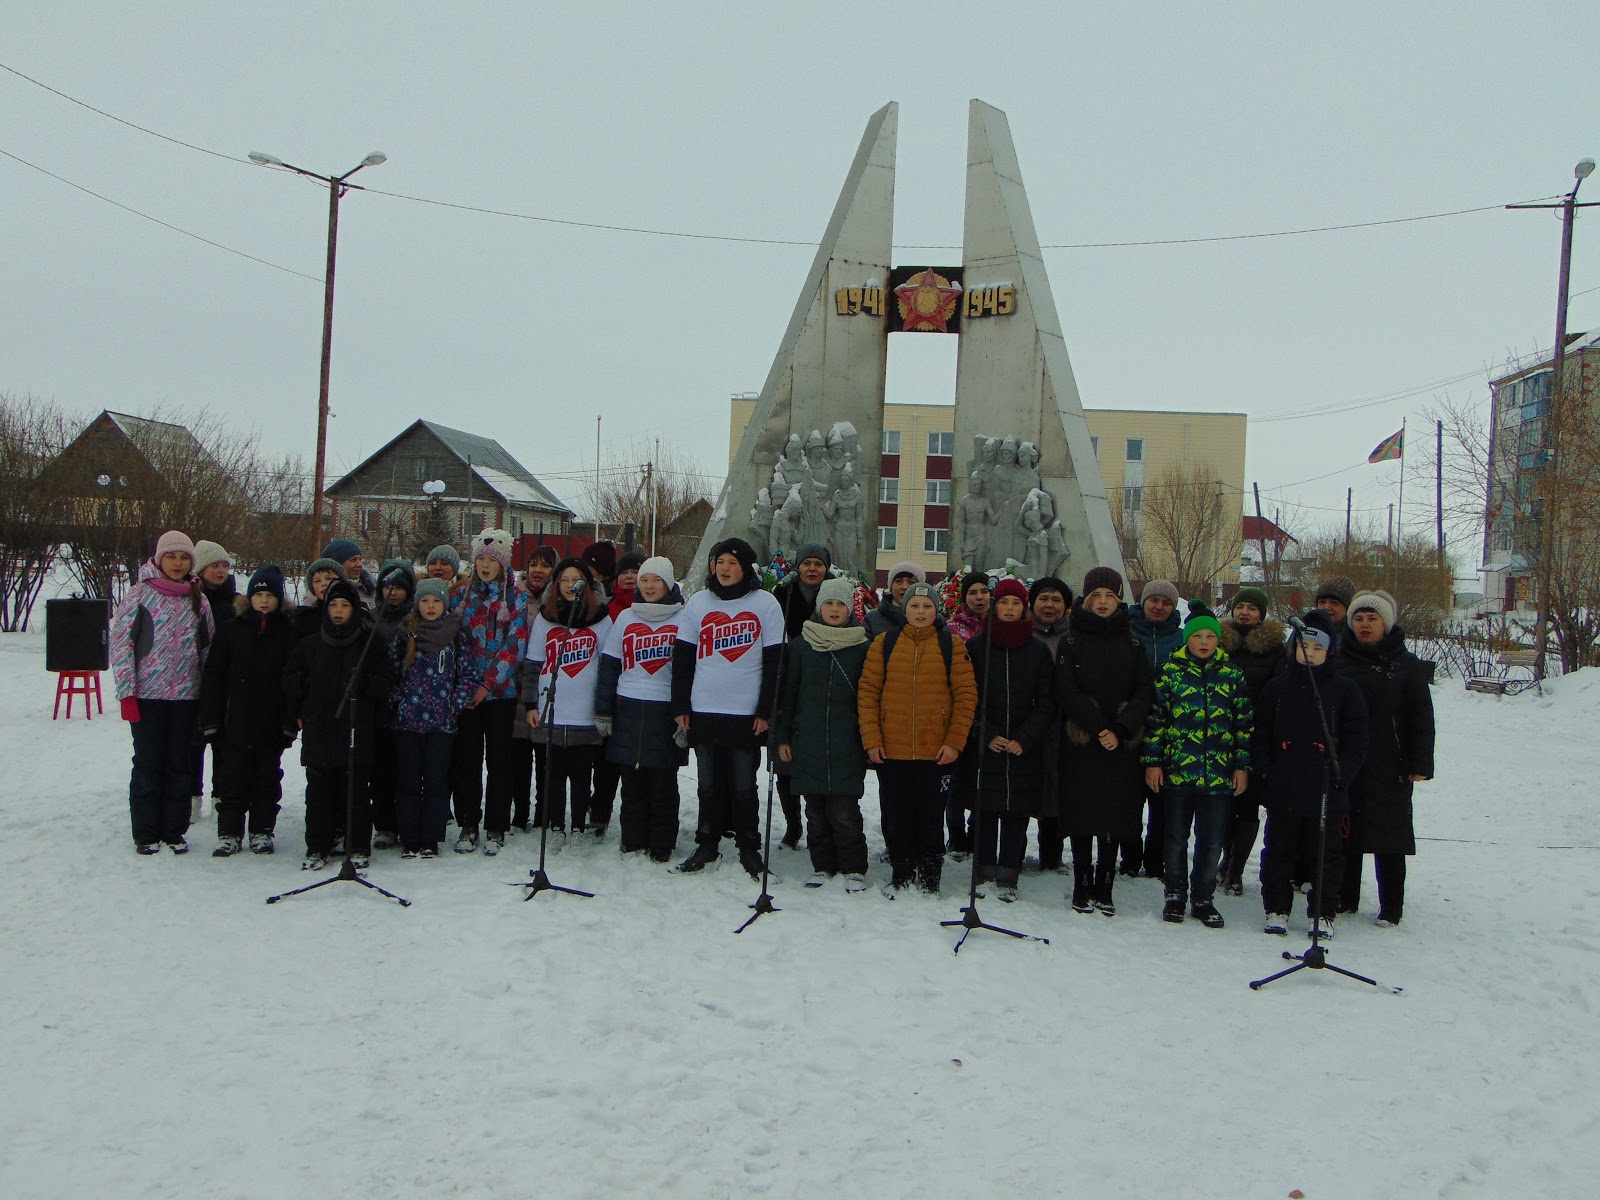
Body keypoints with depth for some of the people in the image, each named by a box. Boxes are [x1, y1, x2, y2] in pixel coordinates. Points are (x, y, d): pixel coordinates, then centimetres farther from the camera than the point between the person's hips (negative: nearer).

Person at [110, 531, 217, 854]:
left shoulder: (198, 600, 8)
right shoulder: (140, 594, -2)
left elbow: (209, 647, 13)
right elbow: (120, 643, -4)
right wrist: (126, 693, -10)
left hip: (186, 695, 3)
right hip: (147, 694, -3)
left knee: (181, 764, 5)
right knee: (148, 764, 3)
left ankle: (174, 831, 15)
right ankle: (146, 834, 14)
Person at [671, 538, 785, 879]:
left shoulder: (766, 604, -1)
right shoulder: (697, 603, 7)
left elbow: (774, 662, -1)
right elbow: (682, 659, 8)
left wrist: (766, 710, -5)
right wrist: (679, 707, 4)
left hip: (746, 712, -2)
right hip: (703, 710, 2)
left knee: (744, 784, 5)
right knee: (709, 783, 10)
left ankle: (749, 846, 17)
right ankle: (707, 844, 21)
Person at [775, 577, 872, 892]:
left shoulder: (862, 647, 4)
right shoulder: (800, 646, 7)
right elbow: (787, 692, 9)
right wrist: (782, 736, 5)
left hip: (848, 744, -2)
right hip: (808, 742, 2)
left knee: (845, 811, -6)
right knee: (815, 810, 8)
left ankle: (854, 869, 7)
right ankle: (822, 866, 20)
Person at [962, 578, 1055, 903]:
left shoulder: (1038, 651, 6)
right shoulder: (976, 646, 4)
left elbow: (1046, 702, 4)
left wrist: (1025, 739, -8)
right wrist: (986, 734, -9)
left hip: (1024, 750, 0)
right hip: (984, 746, 0)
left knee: (1016, 815, 1)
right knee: (984, 812, 2)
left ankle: (1007, 879, 9)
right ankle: (984, 874, 13)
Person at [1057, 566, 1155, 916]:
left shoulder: (1132, 643, 10)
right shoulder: (1072, 641, 4)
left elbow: (1145, 691, 3)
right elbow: (1067, 690, -6)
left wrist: (1120, 730, -12)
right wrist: (1099, 727, -15)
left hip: (1122, 745, 2)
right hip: (1081, 743, -2)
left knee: (1115, 815, 3)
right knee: (1082, 813, 0)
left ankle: (1104, 887, 13)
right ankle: (1082, 885, 10)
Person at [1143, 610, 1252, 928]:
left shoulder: (1233, 675, 6)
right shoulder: (1170, 671, 2)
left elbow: (1244, 723, 8)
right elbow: (1156, 718, 2)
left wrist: (1242, 765, 4)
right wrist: (1152, 761, -2)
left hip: (1219, 773, 1)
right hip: (1177, 770, -1)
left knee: (1212, 840, 7)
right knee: (1176, 836, 9)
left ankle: (1203, 899, 21)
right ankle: (1175, 895, 24)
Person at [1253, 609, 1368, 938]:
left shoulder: (1345, 690, 1)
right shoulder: (1277, 686, 6)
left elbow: (1356, 743, 0)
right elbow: (1261, 735, 9)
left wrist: (1340, 777, -10)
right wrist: (1265, 769, -3)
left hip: (1326, 792, -1)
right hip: (1283, 790, 1)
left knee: (1326, 855, 8)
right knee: (1278, 852, 8)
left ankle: (1323, 914, 21)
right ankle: (1276, 909, 20)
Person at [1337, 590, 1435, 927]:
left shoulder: (1407, 665, 2)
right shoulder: (1339, 660, 7)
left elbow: (1421, 719, 1)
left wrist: (1420, 765, -5)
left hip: (1389, 769, -2)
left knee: (1388, 837, 2)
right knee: (1344, 834, 8)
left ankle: (1391, 908, 12)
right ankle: (1345, 899, 21)